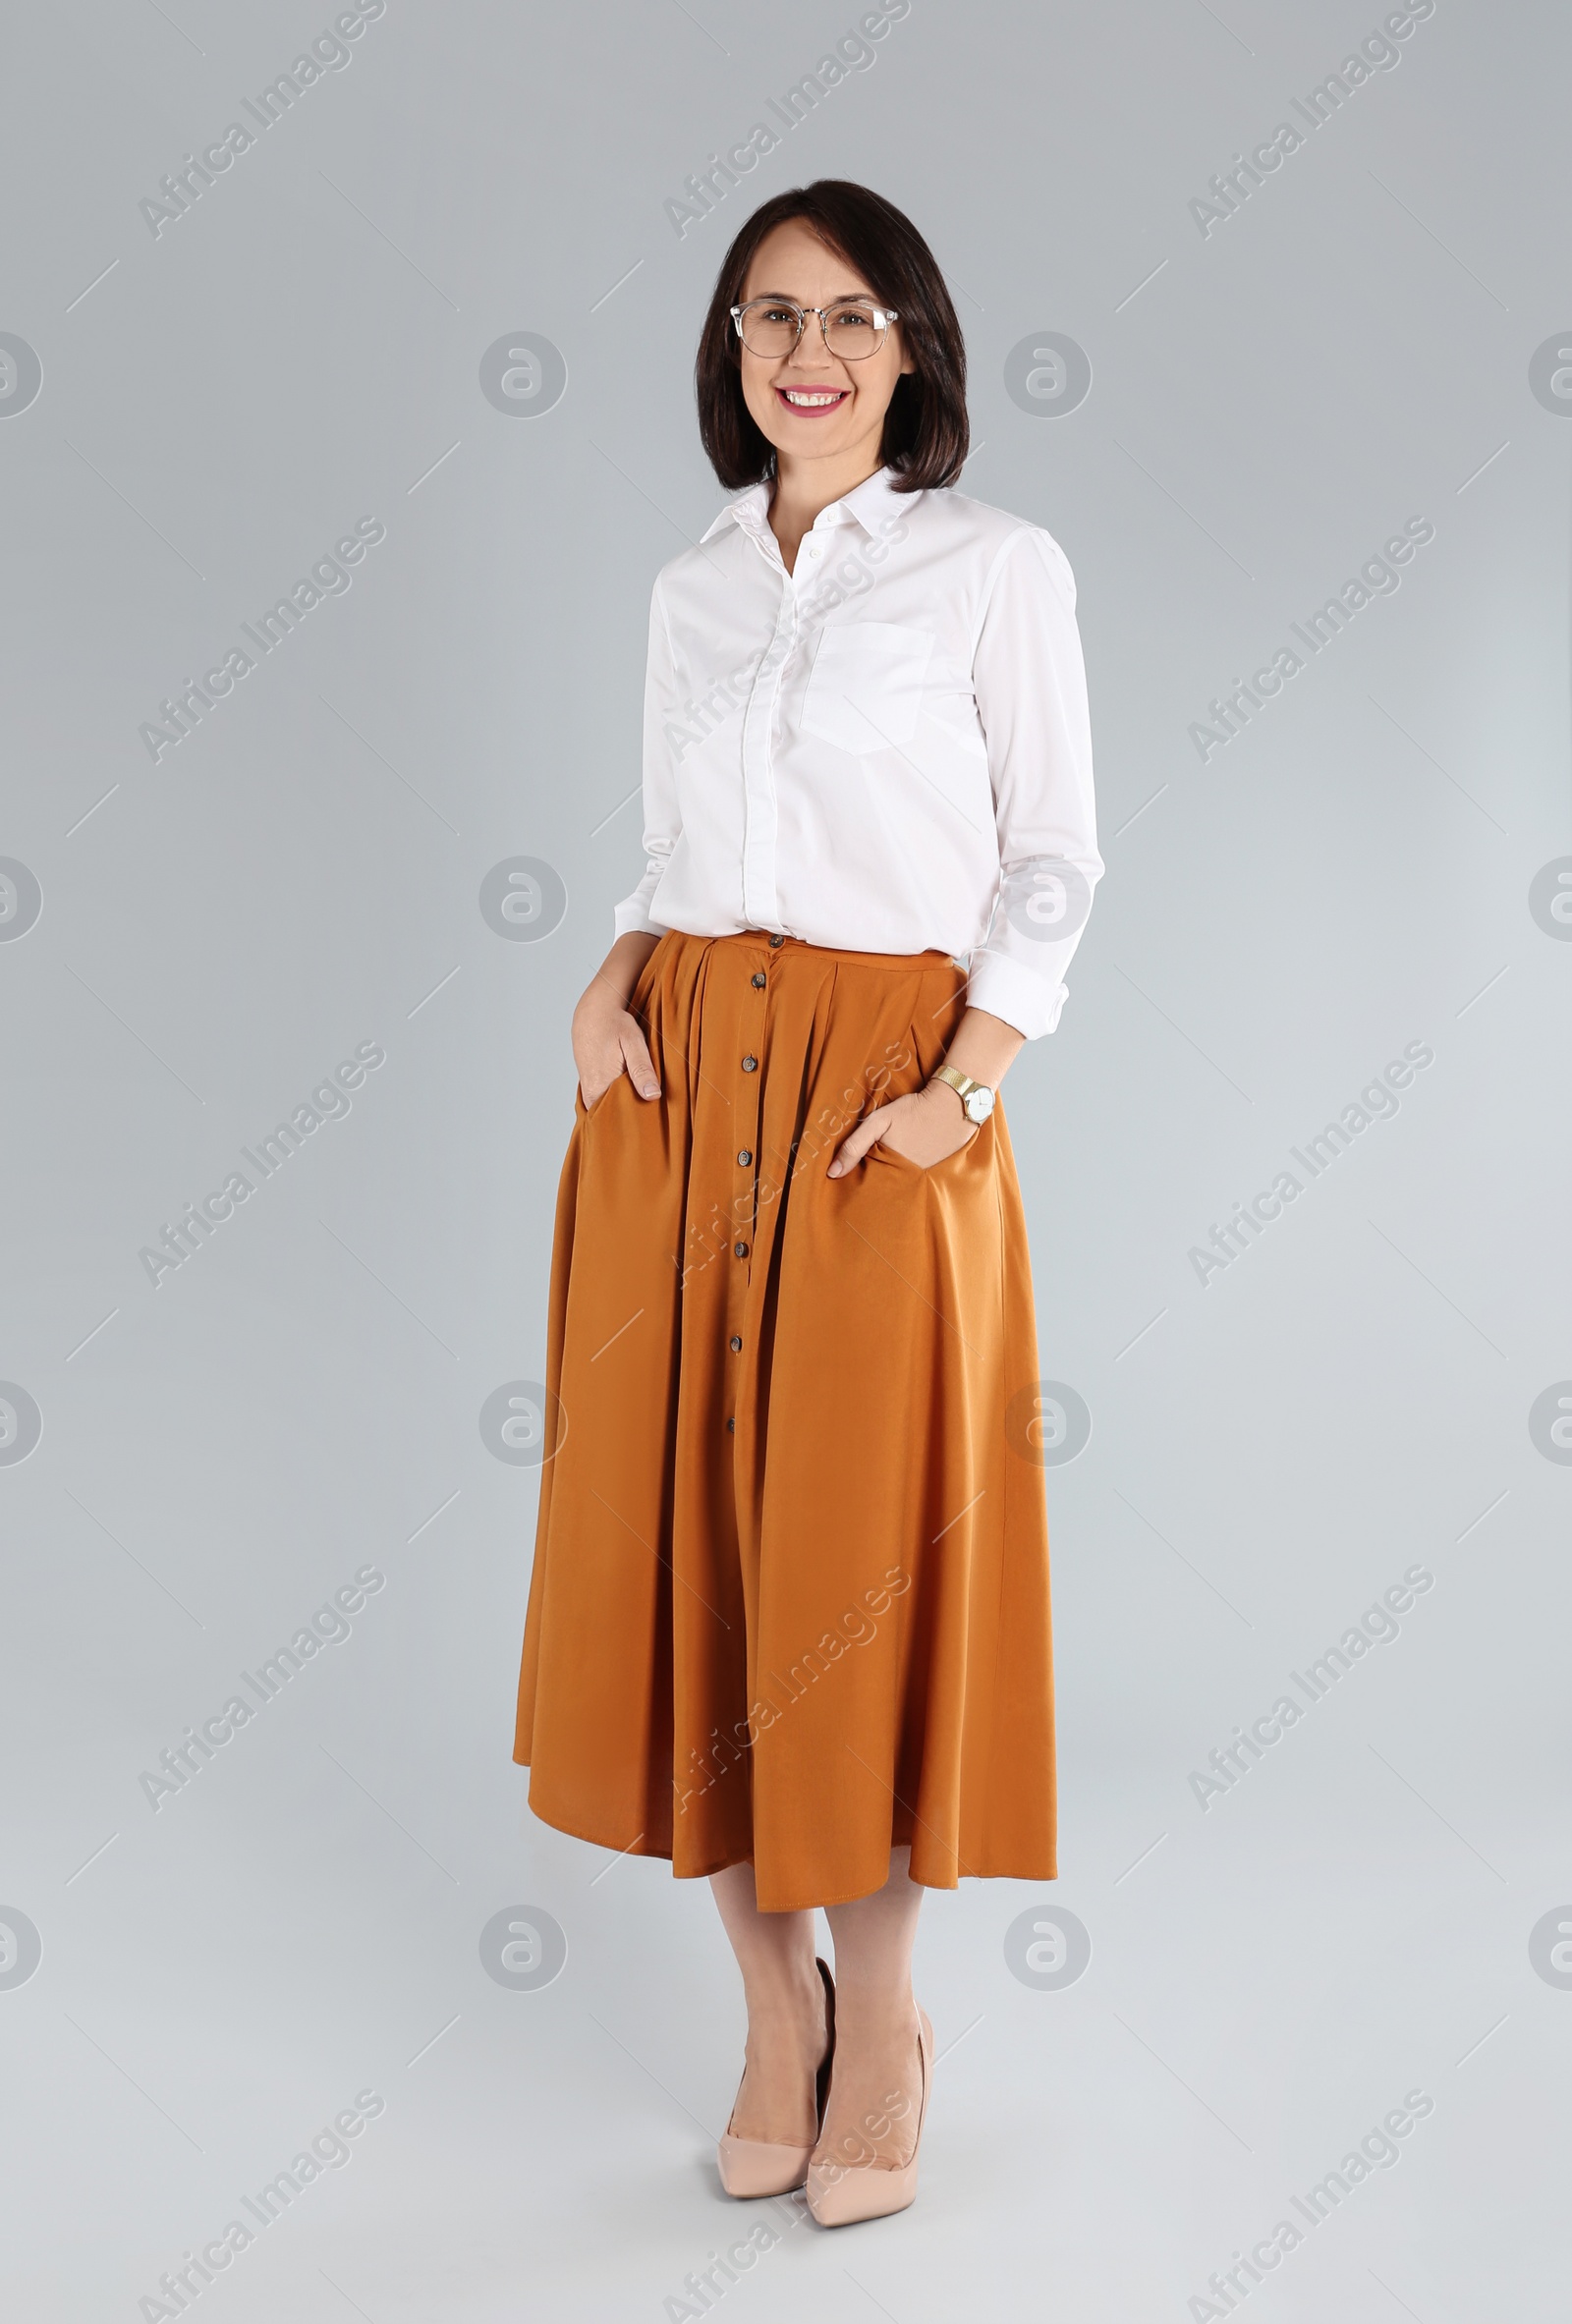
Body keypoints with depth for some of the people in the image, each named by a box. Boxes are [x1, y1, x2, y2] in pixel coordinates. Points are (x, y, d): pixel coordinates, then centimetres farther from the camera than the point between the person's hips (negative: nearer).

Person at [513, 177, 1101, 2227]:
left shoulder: (999, 570, 1)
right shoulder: (695, 587, 14)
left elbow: (1053, 866, 0)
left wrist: (964, 1088, -12)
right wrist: (610, 984, -1)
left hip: (886, 1097, -4)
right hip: (679, 1085, 4)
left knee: (861, 1559, 1)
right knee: (684, 1538, 4)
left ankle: (880, 2013, 21)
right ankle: (774, 1997, 22)